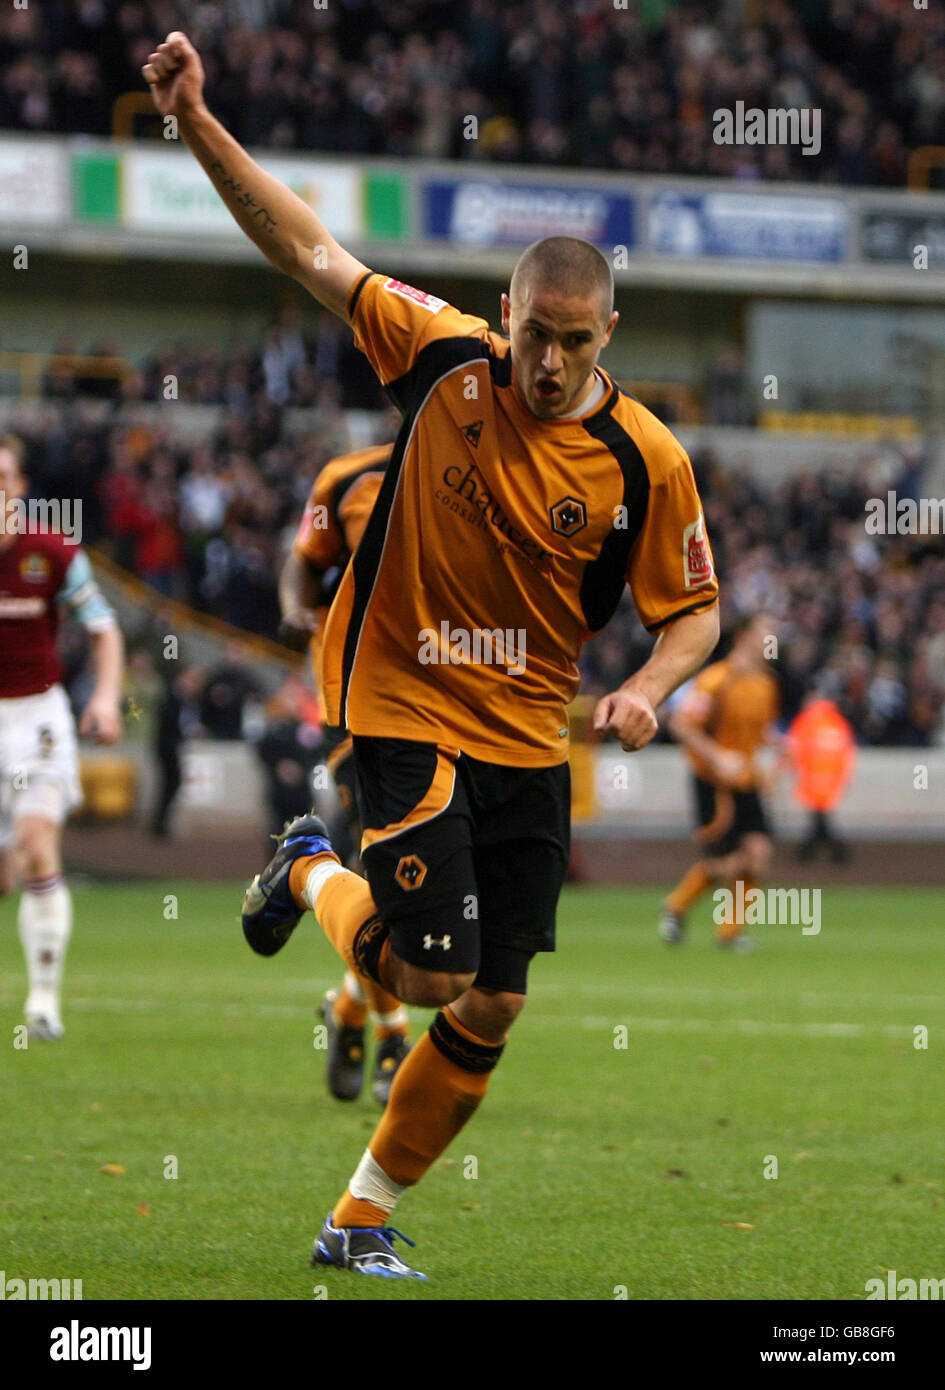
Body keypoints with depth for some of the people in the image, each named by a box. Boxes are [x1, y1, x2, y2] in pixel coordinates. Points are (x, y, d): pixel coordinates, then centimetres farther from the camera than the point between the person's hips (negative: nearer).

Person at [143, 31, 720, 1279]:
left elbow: (694, 611, 4)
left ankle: (364, 1215, 23)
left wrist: (646, 691, -17)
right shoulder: (443, 357, -9)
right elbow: (308, 248, -6)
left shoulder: (648, 461, -8)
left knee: (492, 1011, 4)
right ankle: (312, 873, 18)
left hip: (532, 741, 3)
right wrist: (196, 121, -13)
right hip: (407, 711, -3)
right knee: (431, 975, -15)